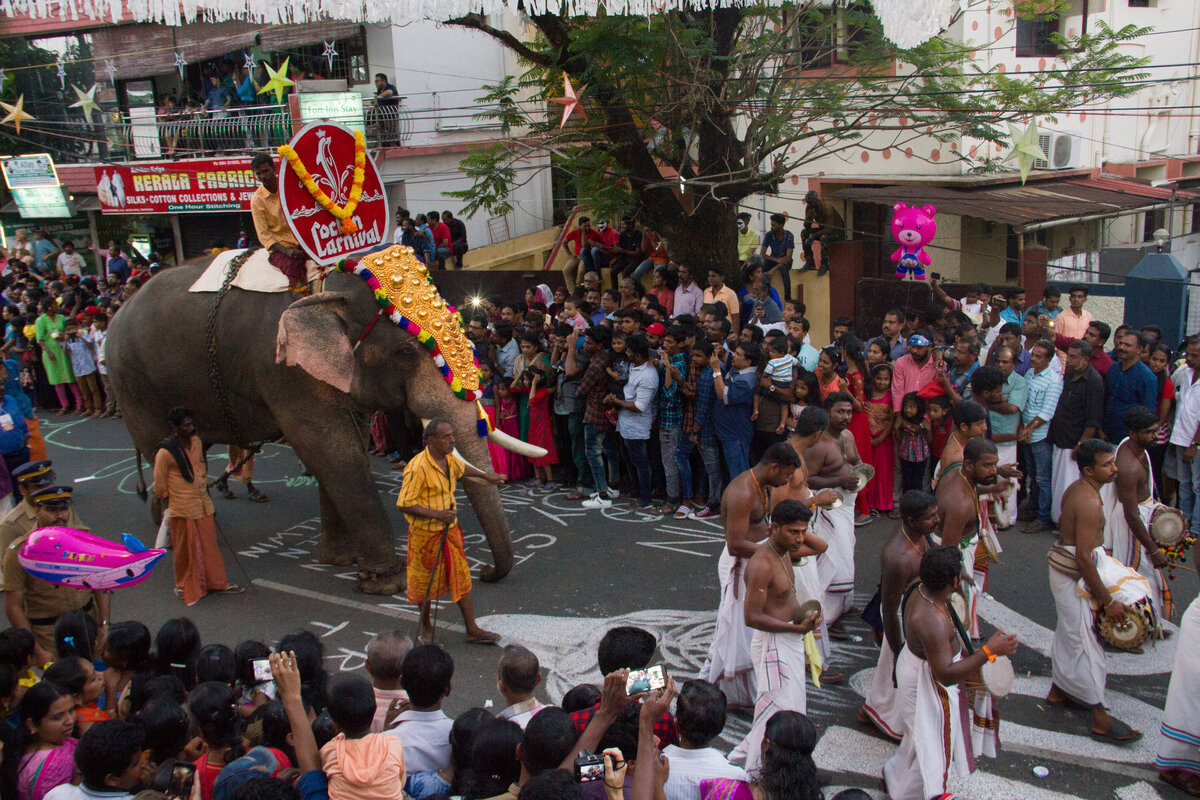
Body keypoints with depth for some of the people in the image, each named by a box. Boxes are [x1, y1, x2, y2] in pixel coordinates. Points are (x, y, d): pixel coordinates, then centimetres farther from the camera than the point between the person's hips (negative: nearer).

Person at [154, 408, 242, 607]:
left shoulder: (196, 442, 3)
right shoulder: (166, 452, -19)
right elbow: (159, 484, -8)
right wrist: (169, 500, 5)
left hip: (203, 505, 6)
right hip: (182, 509, -6)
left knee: (209, 545, 14)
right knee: (186, 549, 7)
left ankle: (218, 583, 26)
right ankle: (184, 587, 25)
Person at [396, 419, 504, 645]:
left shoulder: (449, 459, 1)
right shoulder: (417, 468, -24)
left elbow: (462, 468, 26)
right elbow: (404, 505, -24)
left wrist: (486, 476, 38)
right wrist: (437, 514, -27)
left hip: (449, 529, 7)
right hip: (426, 533, -7)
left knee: (461, 578, 8)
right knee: (425, 582, 10)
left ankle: (472, 630, 15)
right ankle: (426, 628, 30)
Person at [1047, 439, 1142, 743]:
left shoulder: (1076, 489, 3)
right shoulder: (1089, 503, -27)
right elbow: (1084, 558, -27)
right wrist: (1108, 600, -21)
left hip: (1064, 568, 10)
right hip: (1074, 578, -10)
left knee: (1068, 635, 23)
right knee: (1085, 642, -2)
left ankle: (1058, 690, 38)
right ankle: (1100, 718, 7)